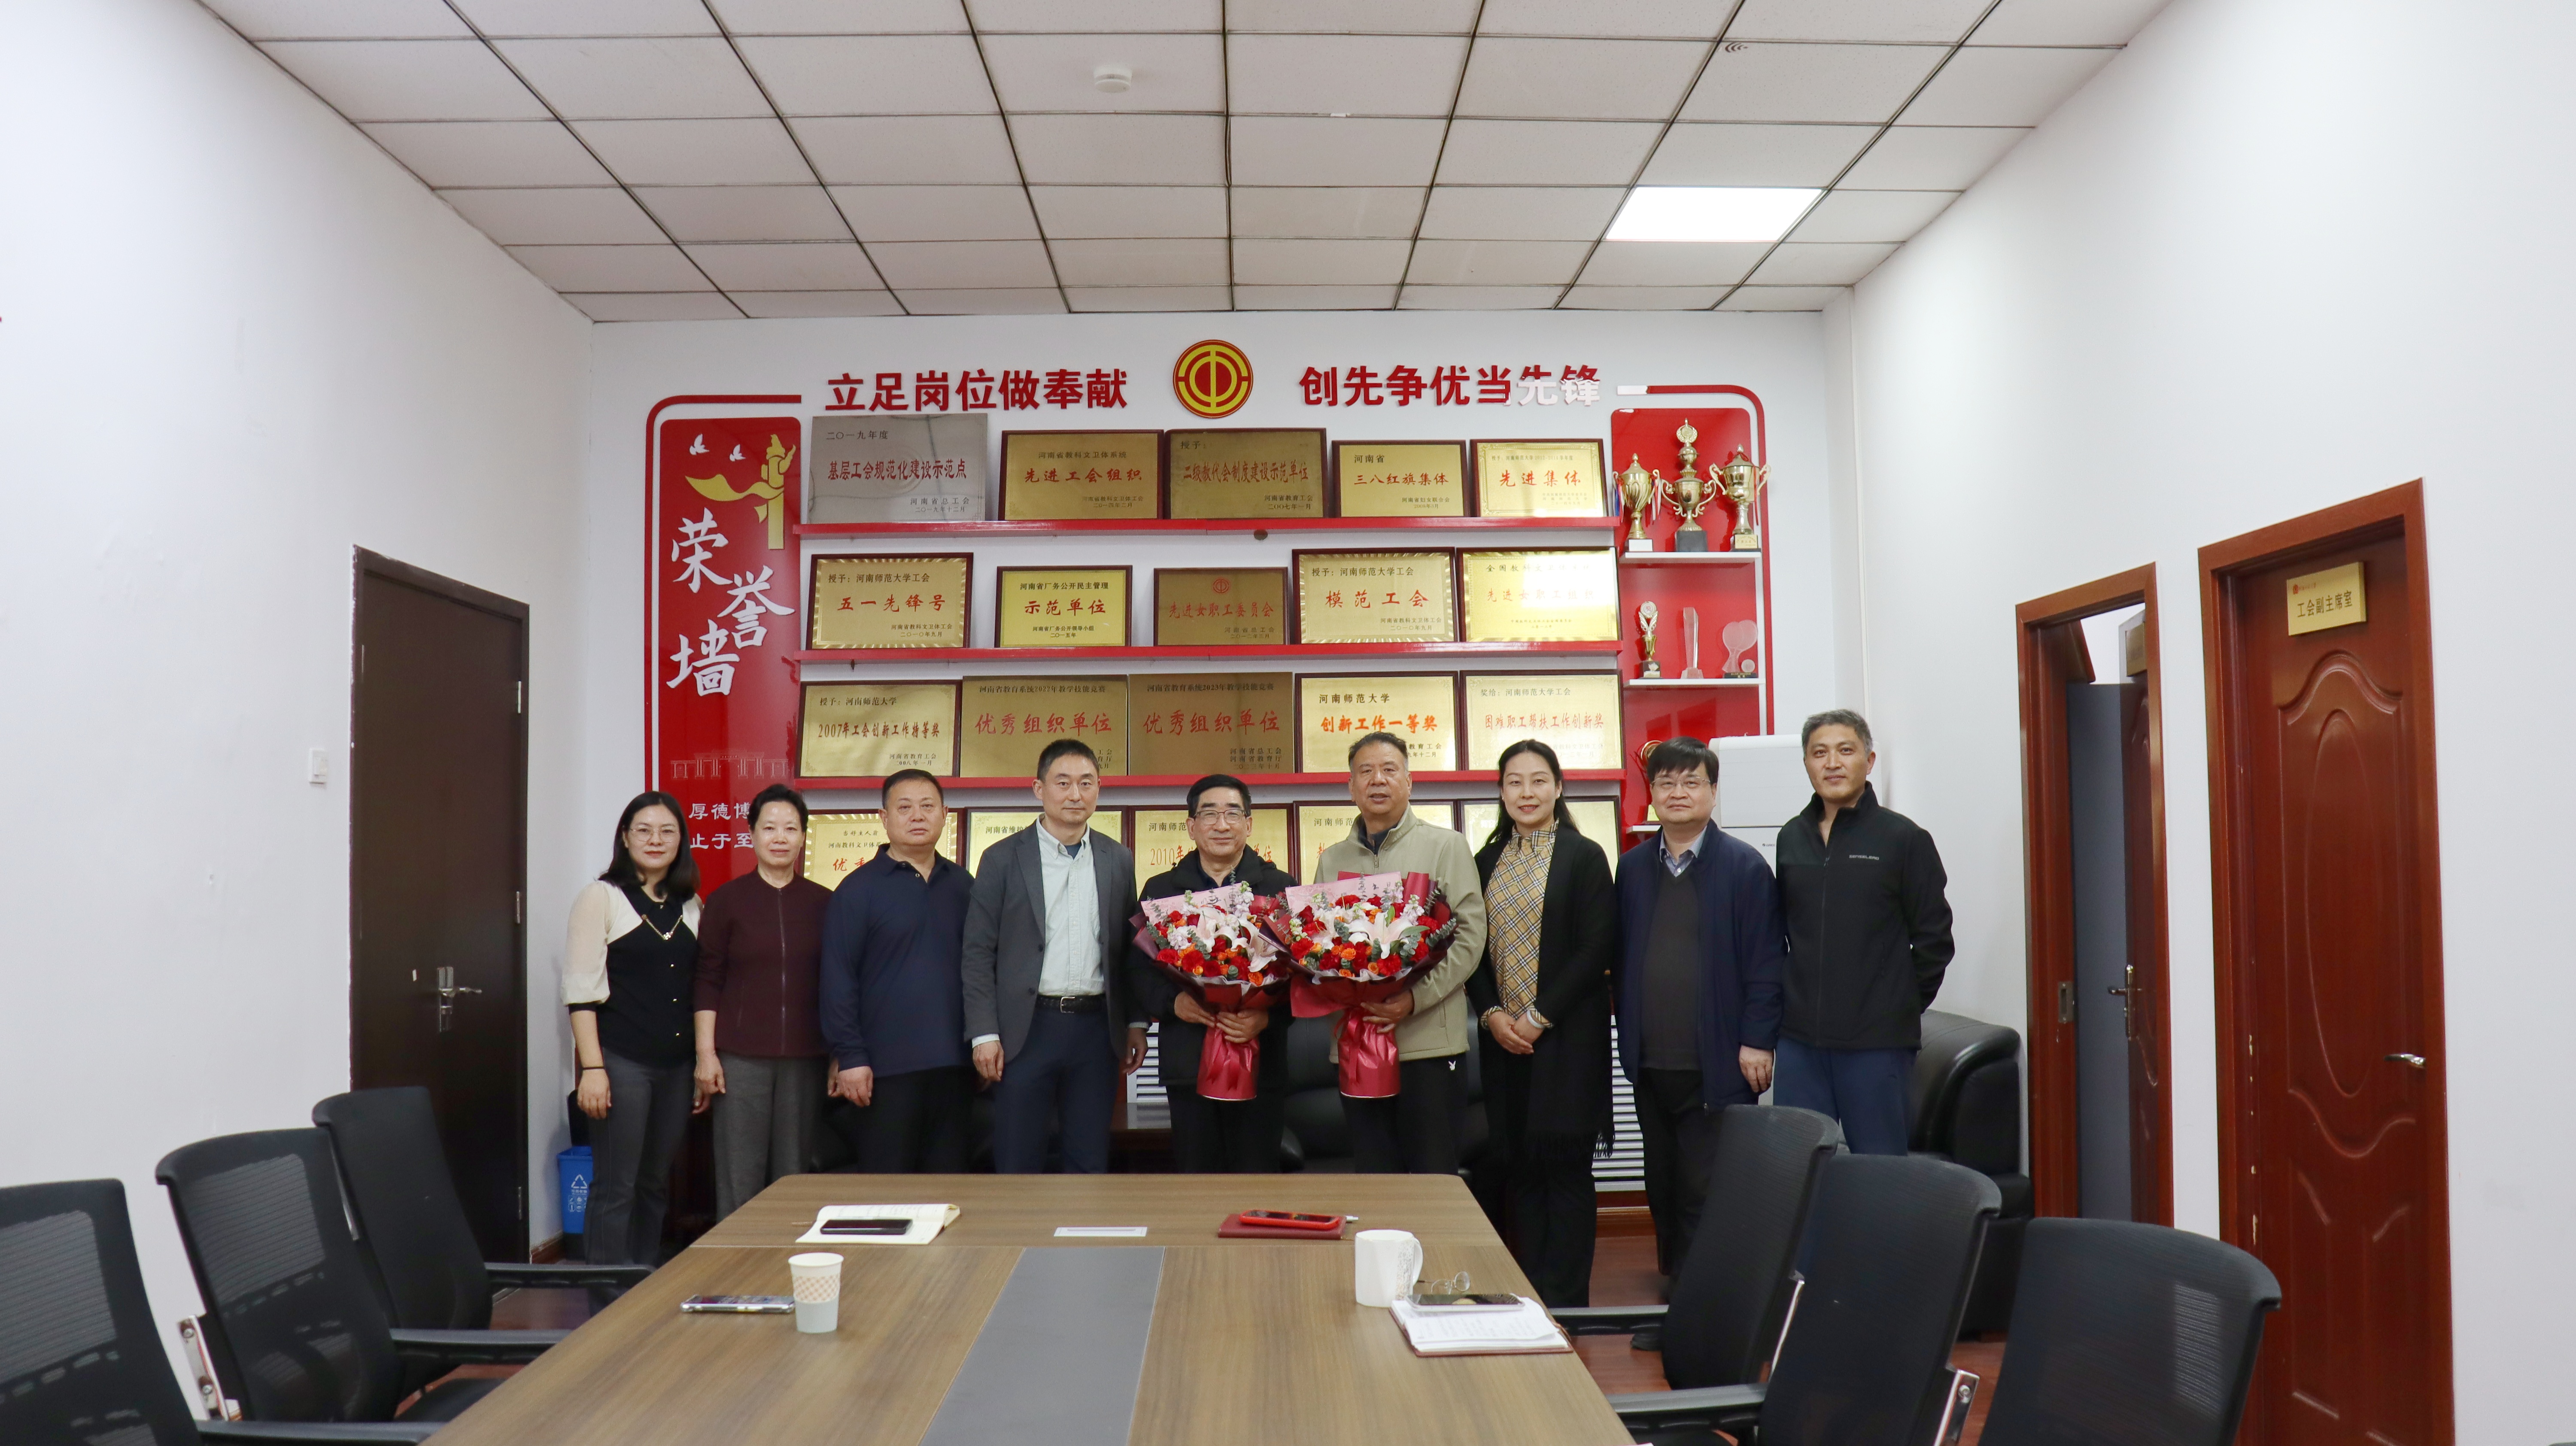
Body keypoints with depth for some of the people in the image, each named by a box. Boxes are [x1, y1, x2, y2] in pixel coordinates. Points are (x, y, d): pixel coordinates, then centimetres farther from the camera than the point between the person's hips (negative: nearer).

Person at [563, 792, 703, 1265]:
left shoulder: (690, 905, 13)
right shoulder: (601, 897, -2)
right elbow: (582, 990, -7)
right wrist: (592, 1067, -14)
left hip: (676, 1064, 5)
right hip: (622, 1062, -5)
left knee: (656, 1185, 11)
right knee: (616, 1189, -3)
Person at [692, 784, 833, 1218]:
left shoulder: (822, 904, 6)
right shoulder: (727, 900, 2)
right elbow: (707, 982, 1)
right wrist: (706, 1054, -4)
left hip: (804, 1058, 2)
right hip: (740, 1057, -2)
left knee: (795, 1174, 6)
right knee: (740, 1174, 1)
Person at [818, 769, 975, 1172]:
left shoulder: (962, 885, 11)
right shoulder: (858, 889, -2)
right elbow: (838, 981, -5)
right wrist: (849, 1058, -10)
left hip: (952, 1063, 4)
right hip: (887, 1067, -4)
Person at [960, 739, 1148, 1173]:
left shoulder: (1119, 860, 9)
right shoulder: (1003, 859, 0)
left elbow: (1129, 950, 13)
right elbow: (979, 953, -2)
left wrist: (1137, 1024, 7)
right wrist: (984, 1034, -9)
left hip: (1096, 1027, 3)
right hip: (1027, 1028, -2)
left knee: (1090, 1162, 9)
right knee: (1018, 1164, 2)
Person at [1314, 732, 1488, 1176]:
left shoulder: (1446, 846, 5)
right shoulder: (1332, 860, 16)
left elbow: (1470, 935, -4)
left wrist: (1417, 998, -17)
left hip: (1429, 1040, -3)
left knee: (1434, 1185, -1)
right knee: (1373, 1183, 9)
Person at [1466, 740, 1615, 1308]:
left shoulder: (1585, 857, -3)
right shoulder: (1487, 862, 12)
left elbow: (1596, 949, -9)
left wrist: (1539, 1017, -13)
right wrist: (1492, 1015, -5)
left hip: (1566, 1037, -4)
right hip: (1505, 1037, 5)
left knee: (1564, 1163, -3)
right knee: (1519, 1166, 7)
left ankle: (1566, 1302, 5)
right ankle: (1530, 1299, 15)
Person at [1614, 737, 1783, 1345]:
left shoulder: (1743, 866, -2)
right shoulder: (1633, 868, 11)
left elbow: (1764, 960, -4)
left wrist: (1757, 1040, -9)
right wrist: (1627, 1029, 7)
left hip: (1715, 1065, -5)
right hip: (1651, 1063, 5)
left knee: (1708, 1197, -3)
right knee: (1664, 1192, 12)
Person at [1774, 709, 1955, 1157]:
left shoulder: (1904, 839, -2)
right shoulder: (1791, 838, 10)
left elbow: (1933, 939, 0)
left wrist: (1903, 1008, 2)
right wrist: (1796, 1002, 11)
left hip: (1877, 1042, -4)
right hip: (1799, 1040, 4)